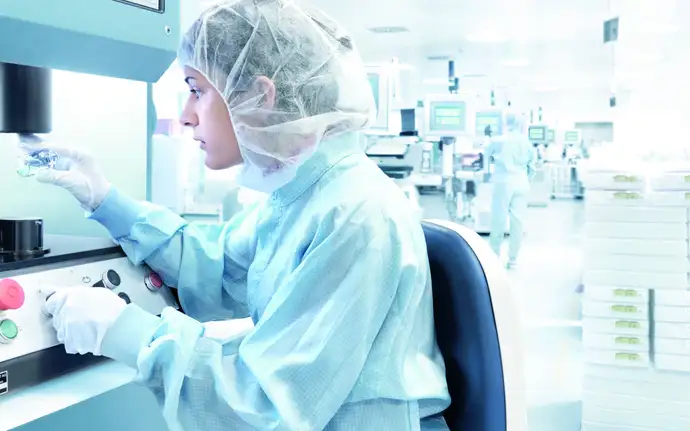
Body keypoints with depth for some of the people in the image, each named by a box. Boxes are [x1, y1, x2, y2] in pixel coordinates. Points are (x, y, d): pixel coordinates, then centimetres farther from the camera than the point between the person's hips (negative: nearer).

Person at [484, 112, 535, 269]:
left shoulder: (498, 141, -3)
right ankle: (513, 259, 9)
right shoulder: (527, 143, 5)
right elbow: (532, 167, 10)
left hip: (503, 183, -3)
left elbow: (487, 155, 13)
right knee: (518, 221, 5)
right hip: (521, 185, 3)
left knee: (498, 220, 4)